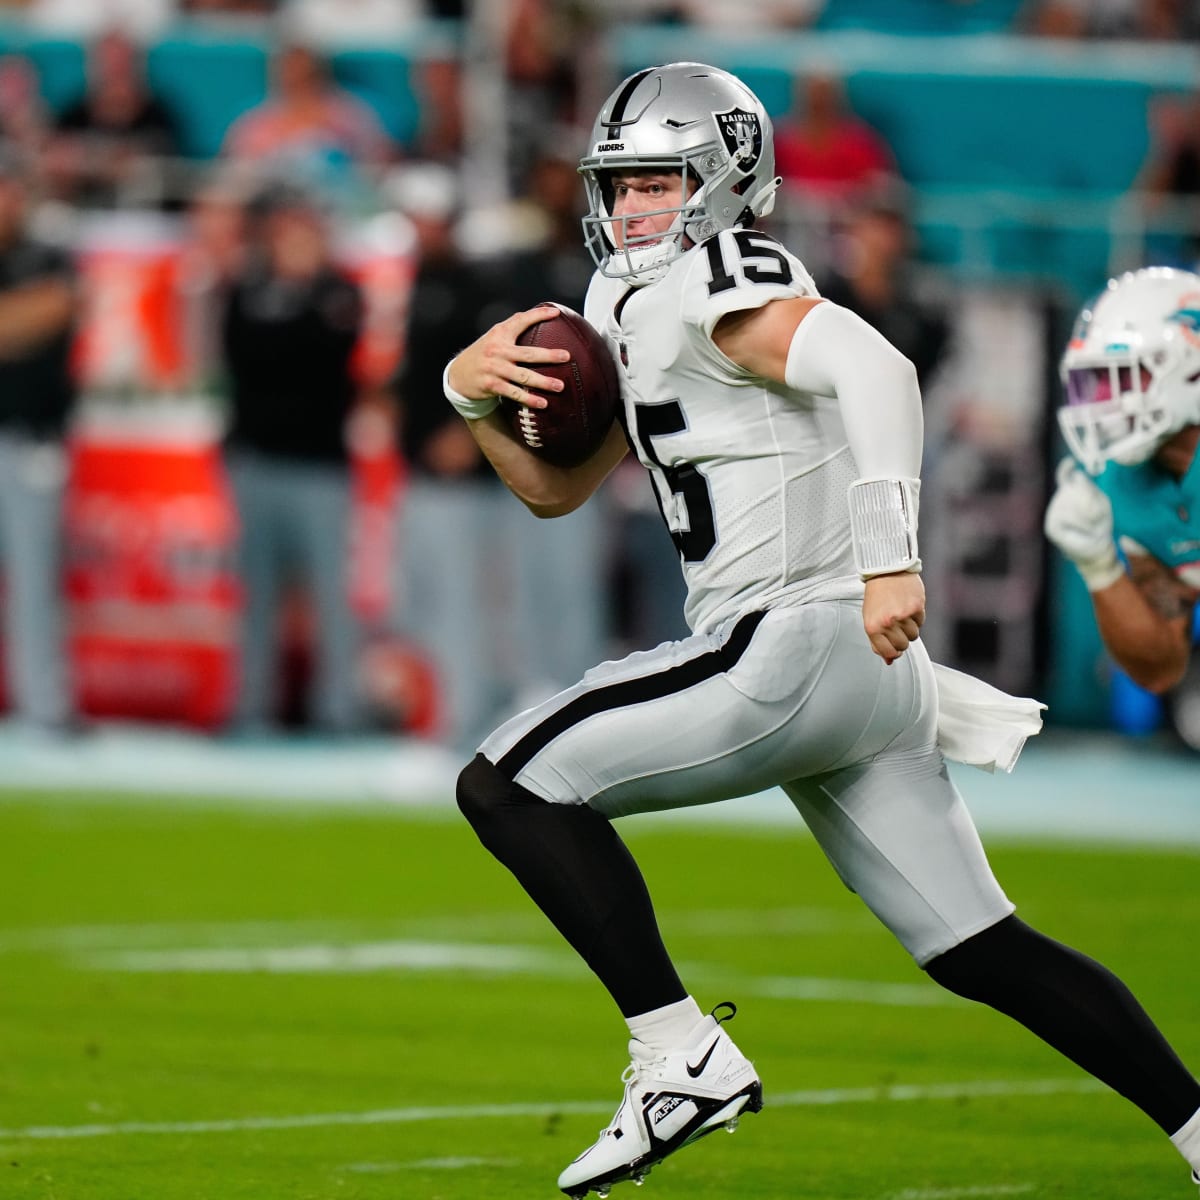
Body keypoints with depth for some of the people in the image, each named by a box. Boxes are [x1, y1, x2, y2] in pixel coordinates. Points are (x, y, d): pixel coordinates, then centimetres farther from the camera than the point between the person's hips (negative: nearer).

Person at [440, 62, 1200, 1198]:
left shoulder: (718, 285, -9)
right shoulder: (635, 307, 21)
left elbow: (873, 366, -26)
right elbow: (556, 486, 27)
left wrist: (889, 555, -35)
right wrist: (476, 390, 8)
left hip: (794, 646, -10)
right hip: (859, 676, 10)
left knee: (507, 785, -7)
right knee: (978, 949, 12)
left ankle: (683, 1057, -10)